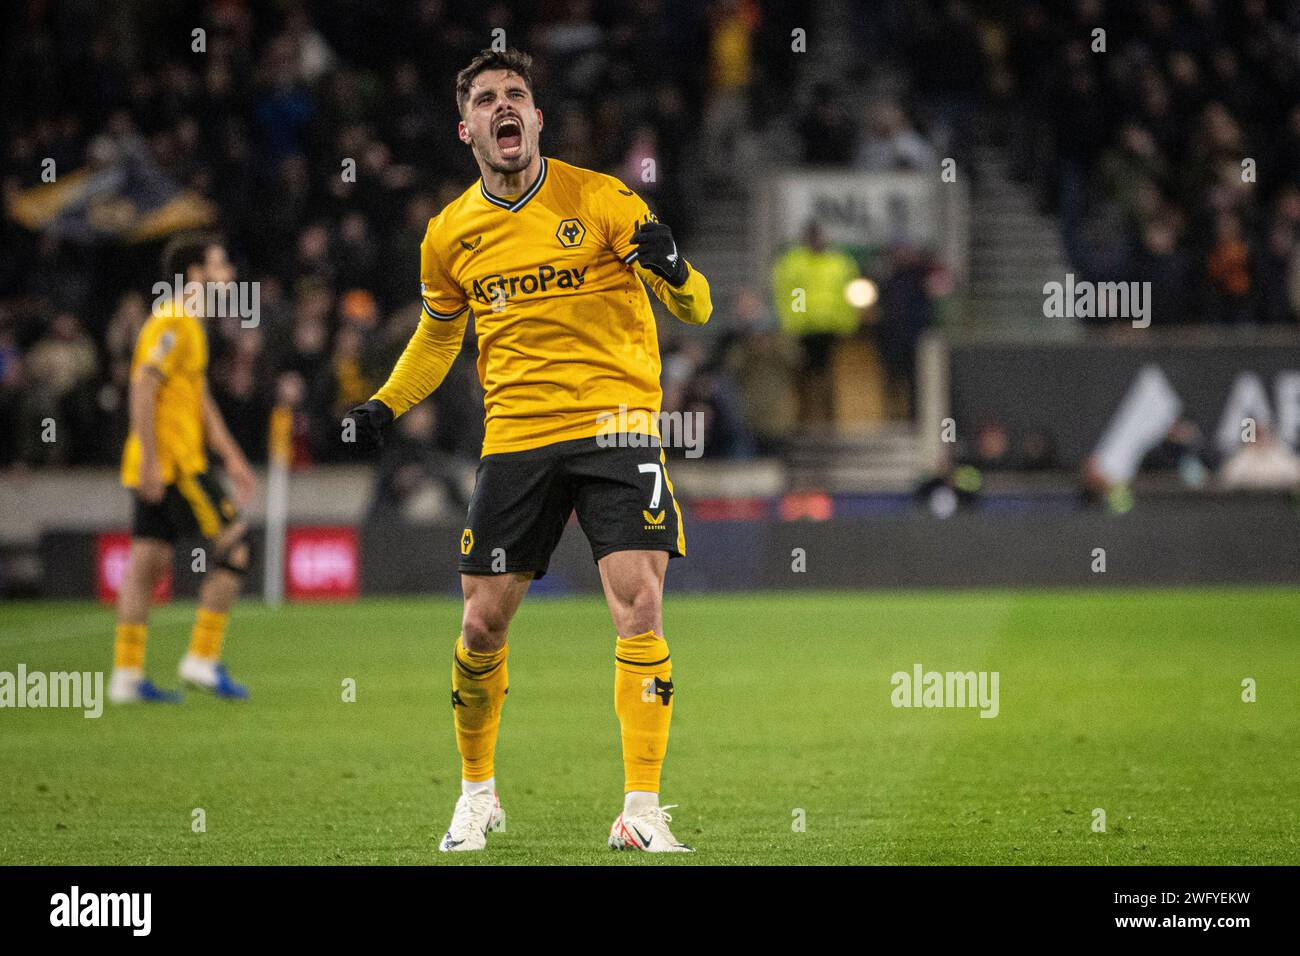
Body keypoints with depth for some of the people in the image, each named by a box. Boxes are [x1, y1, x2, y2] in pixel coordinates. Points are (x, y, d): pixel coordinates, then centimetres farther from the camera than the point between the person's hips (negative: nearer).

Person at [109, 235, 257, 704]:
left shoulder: (190, 326, 20)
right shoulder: (172, 323, -12)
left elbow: (201, 399, 26)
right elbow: (143, 388, -20)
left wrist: (232, 458, 24)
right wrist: (150, 461, -23)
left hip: (157, 469, 10)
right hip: (171, 463, -10)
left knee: (147, 562, 6)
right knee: (233, 547, -7)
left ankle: (127, 673, 4)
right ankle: (203, 658, -5)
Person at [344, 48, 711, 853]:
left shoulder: (600, 200, -3)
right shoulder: (451, 234, 7)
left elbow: (695, 310, -2)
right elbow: (439, 335, 24)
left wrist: (672, 271, -25)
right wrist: (385, 407, 9)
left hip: (614, 423, -3)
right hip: (516, 438, 3)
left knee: (640, 604, -16)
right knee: (483, 624, 3)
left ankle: (642, 811, -10)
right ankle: (478, 792, 26)